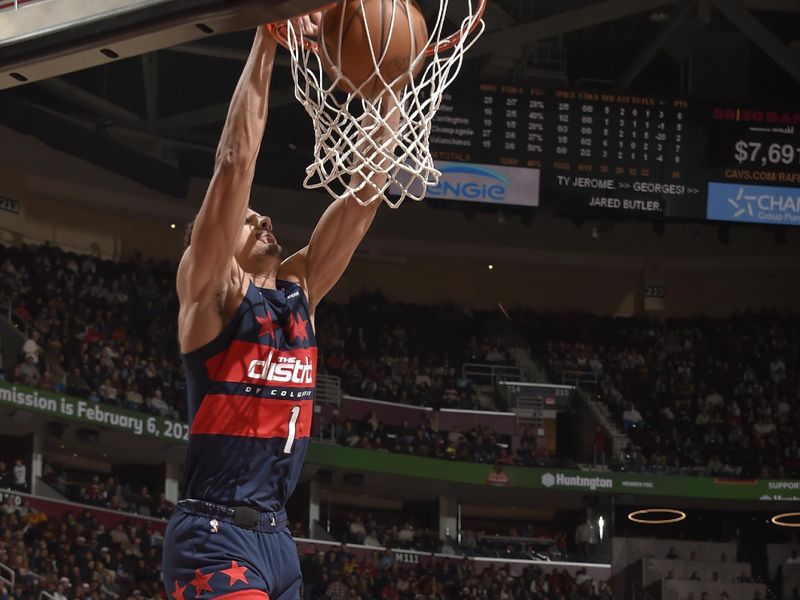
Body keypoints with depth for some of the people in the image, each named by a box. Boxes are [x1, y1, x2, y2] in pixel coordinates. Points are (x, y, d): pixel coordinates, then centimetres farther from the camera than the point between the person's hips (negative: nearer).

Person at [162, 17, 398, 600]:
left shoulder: (299, 291, 15)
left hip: (276, 536, 8)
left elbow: (366, 188, 12)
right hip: (215, 537, -8)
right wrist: (266, 45, -17)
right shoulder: (212, 289, -3)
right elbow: (235, 164, -15)